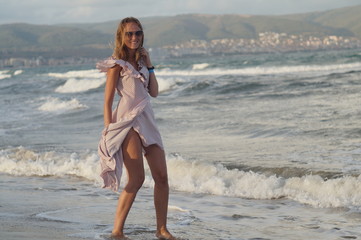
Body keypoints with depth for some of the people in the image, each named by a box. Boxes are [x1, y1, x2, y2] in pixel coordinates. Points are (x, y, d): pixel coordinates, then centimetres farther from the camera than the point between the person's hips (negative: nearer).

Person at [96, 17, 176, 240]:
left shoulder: (141, 61, 16)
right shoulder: (117, 64, -3)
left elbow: (154, 92, 11)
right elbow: (107, 101, -5)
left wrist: (149, 65, 6)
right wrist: (108, 129, -12)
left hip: (147, 121, 7)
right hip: (127, 121, -7)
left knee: (162, 176, 3)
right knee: (137, 179, -11)